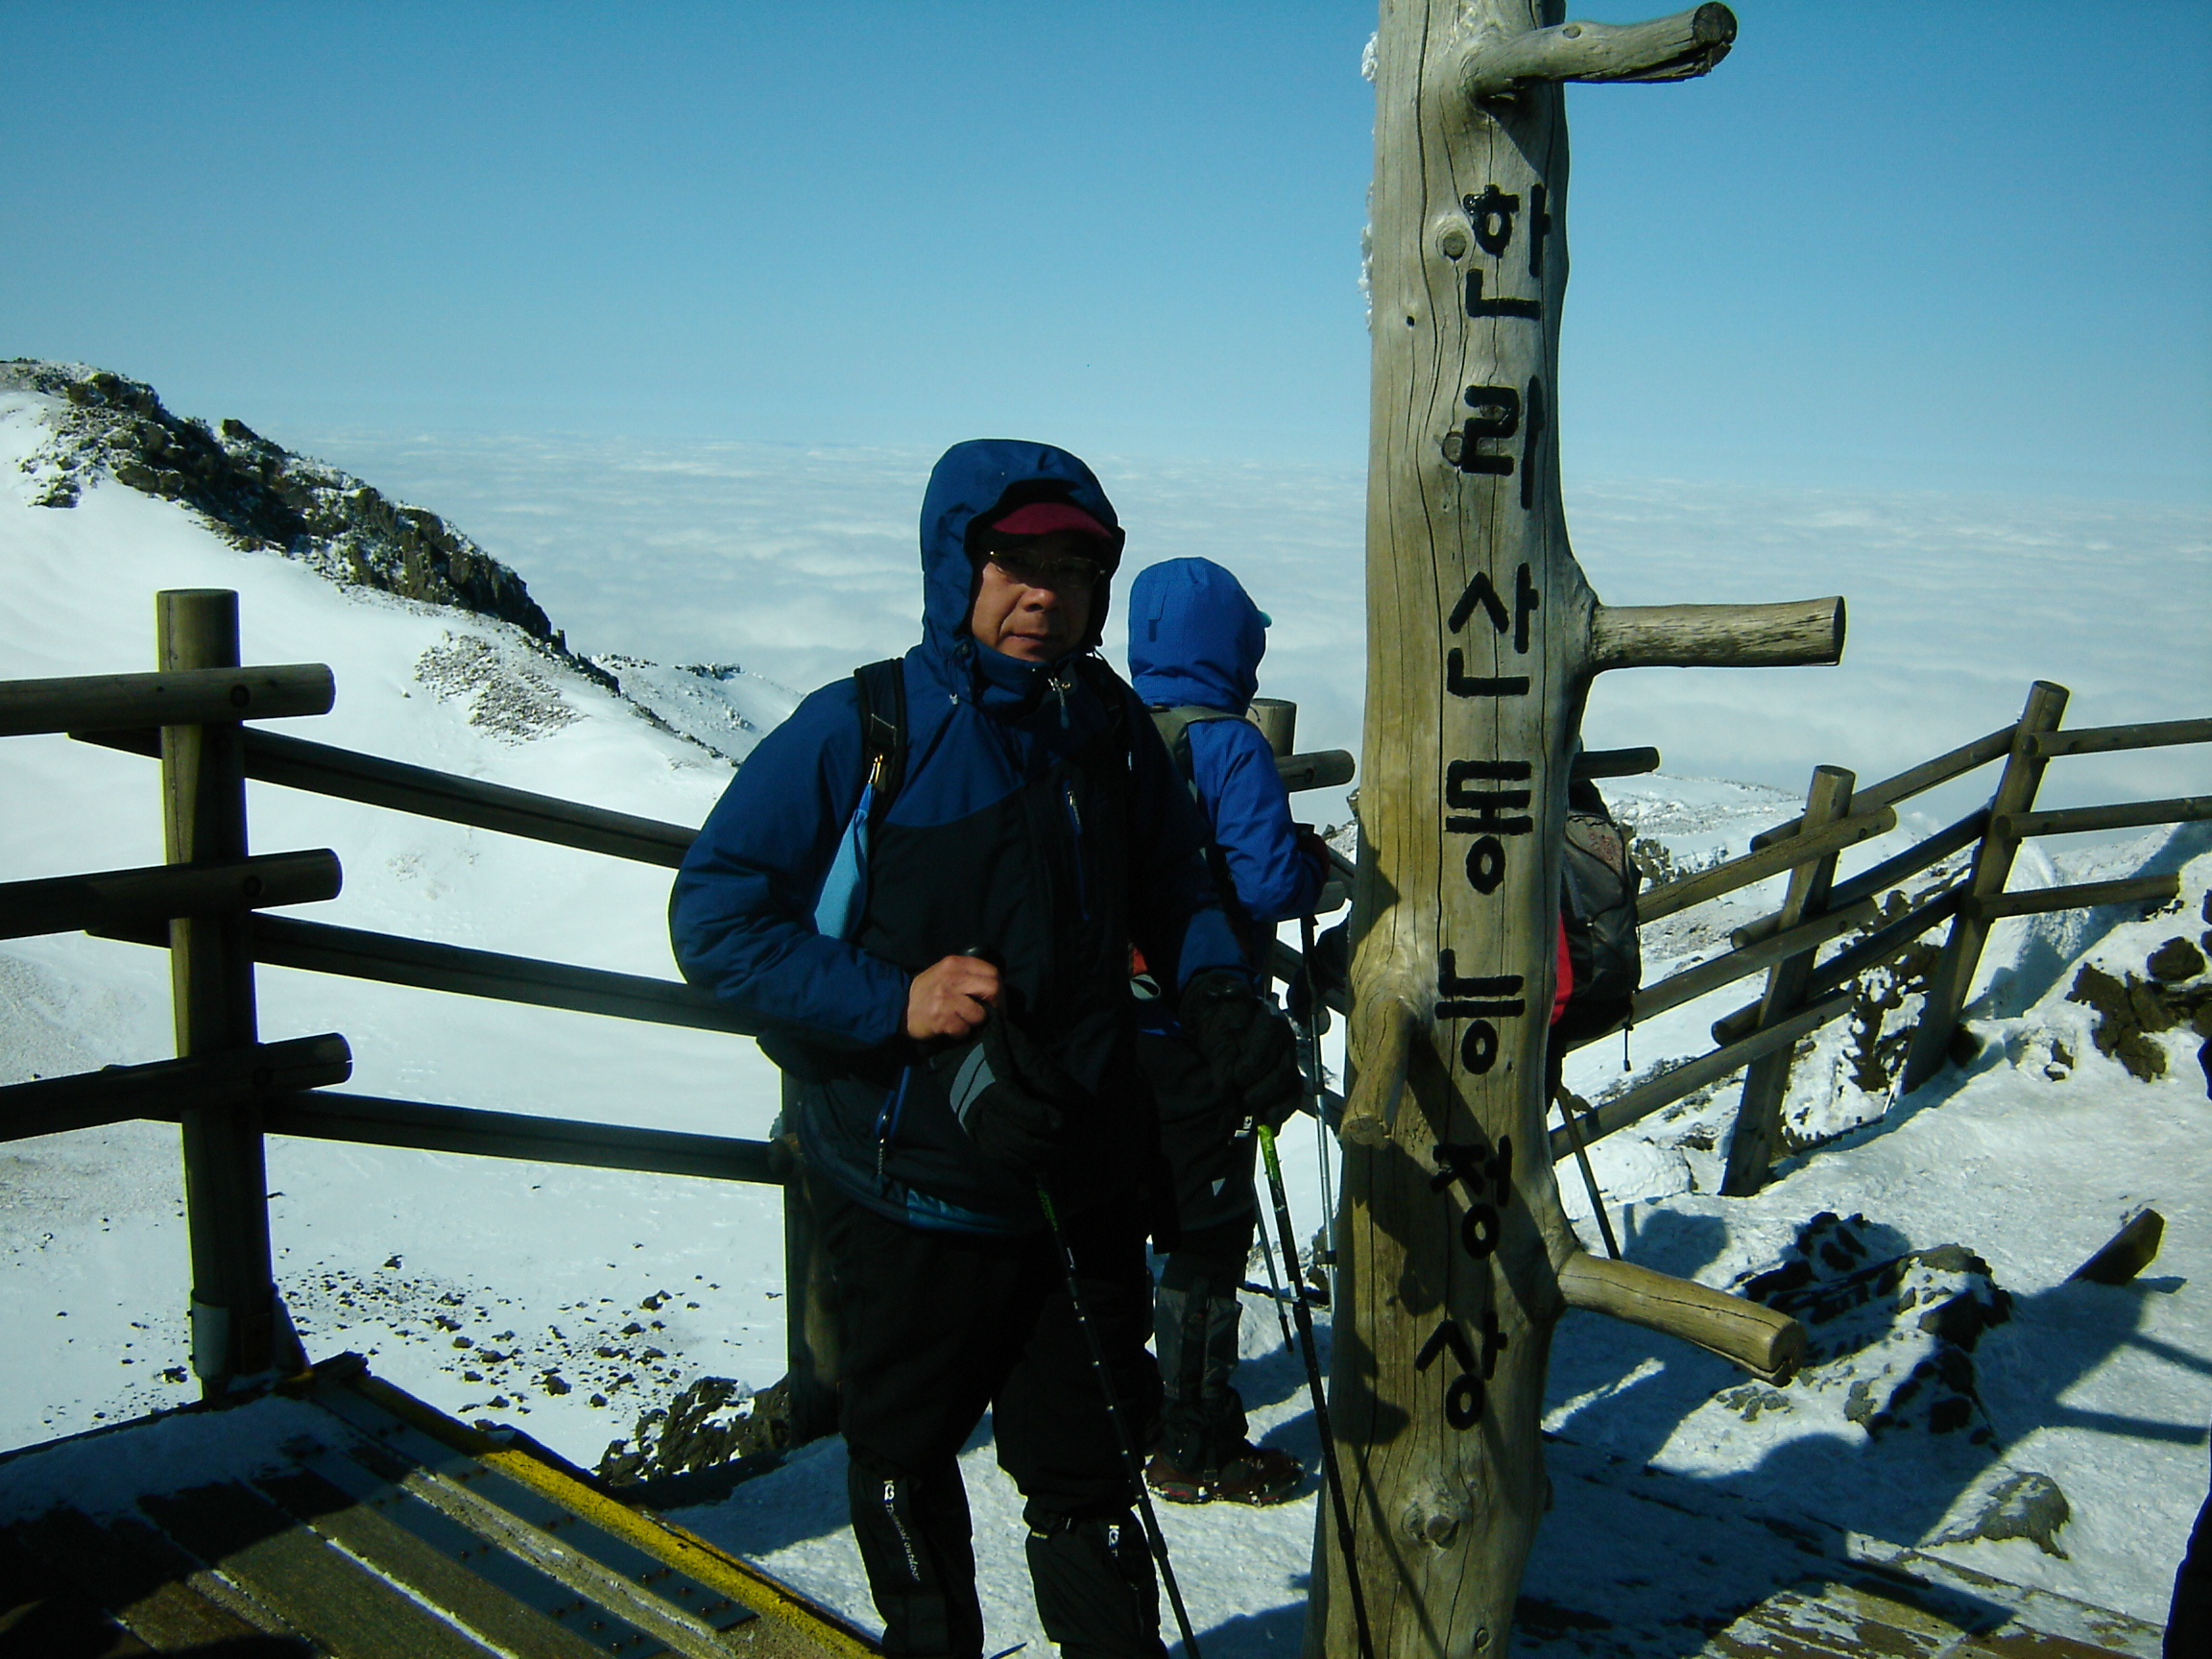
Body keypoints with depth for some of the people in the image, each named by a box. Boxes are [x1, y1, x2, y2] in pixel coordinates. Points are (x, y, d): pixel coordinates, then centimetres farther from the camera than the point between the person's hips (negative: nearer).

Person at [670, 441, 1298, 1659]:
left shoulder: (1109, 728, 0)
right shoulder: (860, 733, -14)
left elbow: (1171, 888, 12)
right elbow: (713, 915, -13)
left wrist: (1217, 995, -9)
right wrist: (893, 1004, -23)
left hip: (1082, 1182, 2)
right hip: (906, 1189, -2)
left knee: (1084, 1465, 12)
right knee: (905, 1462, 19)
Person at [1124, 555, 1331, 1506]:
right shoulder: (1228, 747, -16)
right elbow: (1269, 884, -22)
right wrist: (1315, 859, -2)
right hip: (1198, 1028, -7)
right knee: (1206, 1231, 4)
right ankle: (1195, 1447, 12)